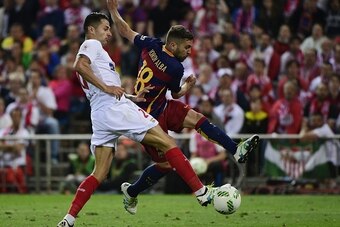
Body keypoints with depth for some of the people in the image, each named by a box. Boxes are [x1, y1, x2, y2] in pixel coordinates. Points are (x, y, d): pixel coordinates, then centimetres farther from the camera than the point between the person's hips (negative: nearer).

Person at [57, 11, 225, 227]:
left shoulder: (91, 49, 30)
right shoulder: (92, 44, 2)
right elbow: (80, 66, -21)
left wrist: (133, 98, 17)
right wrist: (106, 87, -19)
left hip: (100, 116, 10)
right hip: (116, 109, -10)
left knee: (99, 173, 7)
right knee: (167, 142, -6)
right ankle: (202, 192, -9)